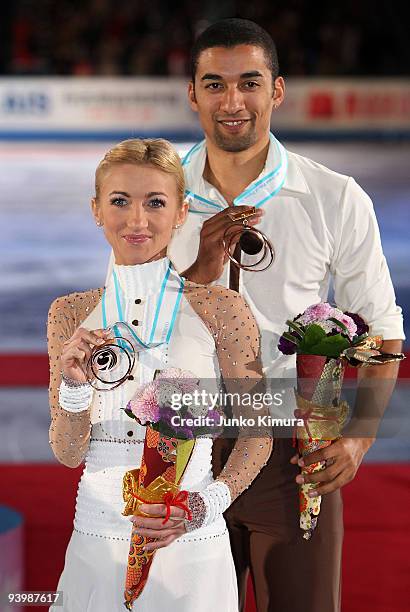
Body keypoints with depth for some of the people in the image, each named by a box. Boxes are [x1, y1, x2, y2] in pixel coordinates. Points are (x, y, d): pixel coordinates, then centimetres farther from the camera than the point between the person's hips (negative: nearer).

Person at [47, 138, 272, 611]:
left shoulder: (221, 309, -7)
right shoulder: (70, 315, 3)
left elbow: (257, 434, -2)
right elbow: (68, 455, 3)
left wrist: (207, 504, -16)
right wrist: (74, 387, -15)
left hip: (190, 550, -2)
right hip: (96, 544, 2)